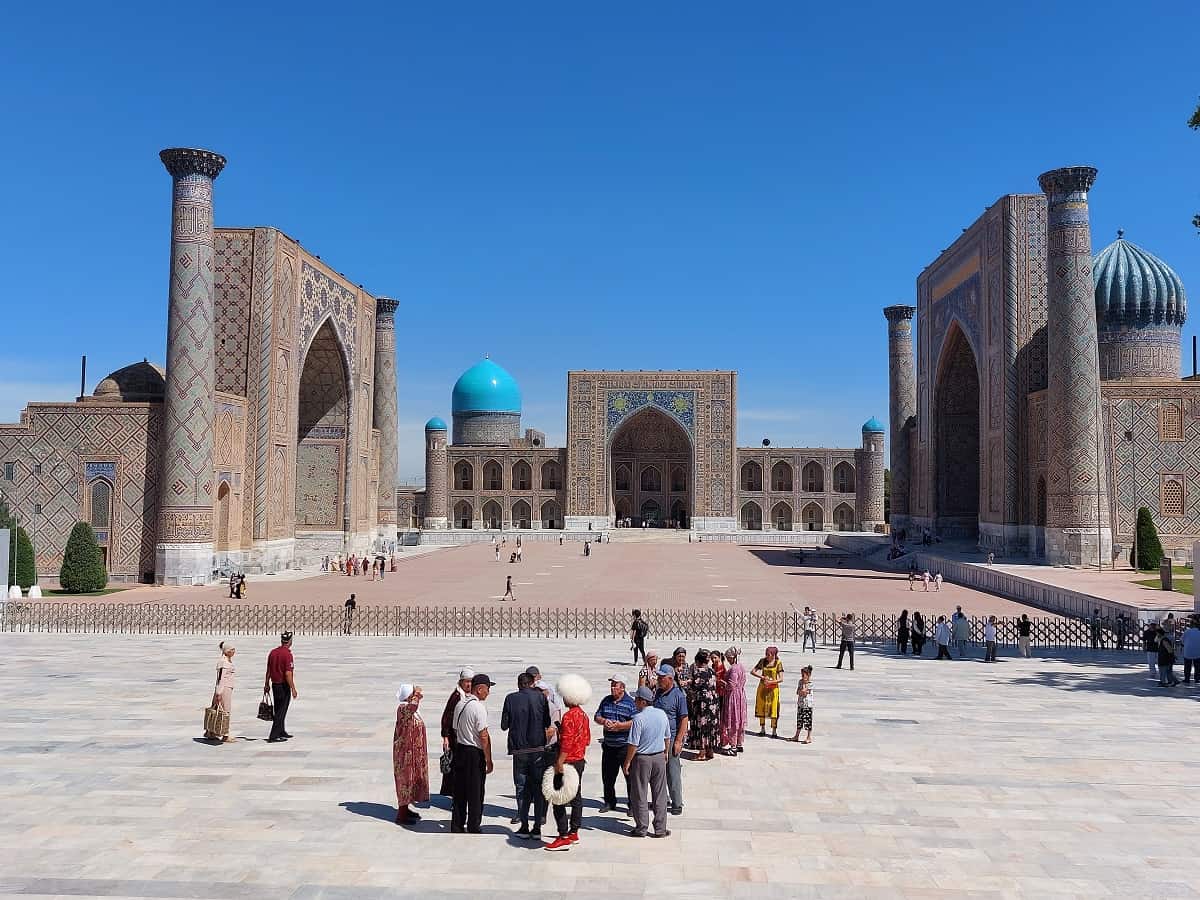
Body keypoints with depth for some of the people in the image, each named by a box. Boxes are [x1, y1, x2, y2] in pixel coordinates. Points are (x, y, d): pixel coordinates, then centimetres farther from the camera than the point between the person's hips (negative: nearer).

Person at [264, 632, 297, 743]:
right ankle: (273, 736, -3)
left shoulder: (272, 652, 4)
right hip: (284, 686, -8)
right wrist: (293, 689, -18)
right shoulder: (287, 654, -18)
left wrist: (266, 684, 22)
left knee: (278, 710, 18)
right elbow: (288, 674, -22)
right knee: (281, 712, -1)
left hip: (274, 685, 8)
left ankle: (281, 733, 30)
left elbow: (268, 670, 12)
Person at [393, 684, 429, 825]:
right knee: (405, 779, -3)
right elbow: (412, 706, -45)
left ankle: (405, 809, 30)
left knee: (411, 779, 17)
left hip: (414, 752, 10)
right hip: (405, 751, -10)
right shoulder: (403, 708, -21)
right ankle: (401, 815, 4)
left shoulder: (412, 708, 9)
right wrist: (417, 694, -29)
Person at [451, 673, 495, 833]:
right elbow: (483, 736, -17)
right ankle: (473, 828, 10)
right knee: (475, 793, 3)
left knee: (459, 791, 14)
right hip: (475, 754, -8)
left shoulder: (459, 704, 8)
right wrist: (488, 760, -11)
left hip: (460, 750, 8)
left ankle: (457, 826, 20)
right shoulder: (478, 707, -17)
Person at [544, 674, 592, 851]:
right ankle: (574, 833, 24)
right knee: (576, 797, 16)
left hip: (568, 762, -10)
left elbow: (566, 743, -24)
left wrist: (559, 763, -22)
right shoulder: (583, 715, 9)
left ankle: (564, 838, -5)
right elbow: (587, 739, 16)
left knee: (559, 800, -5)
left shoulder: (569, 716, -19)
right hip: (580, 760, 10)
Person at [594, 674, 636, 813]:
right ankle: (609, 802, 30)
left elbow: (635, 722, -15)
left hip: (625, 746, -6)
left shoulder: (630, 702, -7)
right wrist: (603, 721, -11)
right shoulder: (606, 701, 10)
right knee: (607, 776, 14)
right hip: (608, 745, 6)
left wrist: (619, 725, -23)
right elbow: (597, 717, 11)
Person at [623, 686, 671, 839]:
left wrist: (627, 763, -9)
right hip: (659, 757, 5)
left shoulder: (639, 719, -20)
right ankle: (660, 829, 16)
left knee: (639, 795, 8)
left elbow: (633, 744, -19)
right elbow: (667, 738, 11)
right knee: (660, 794, 11)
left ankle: (641, 828, 14)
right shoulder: (662, 714, 0)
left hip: (642, 759, -5)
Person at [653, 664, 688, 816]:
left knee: (673, 771, -2)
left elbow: (684, 719, -12)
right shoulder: (658, 693, 9)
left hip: (671, 739, -7)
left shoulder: (678, 695, -11)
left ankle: (677, 804, 8)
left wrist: (678, 741, -16)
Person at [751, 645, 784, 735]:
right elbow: (752, 671, 2)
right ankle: (762, 730, 19)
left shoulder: (778, 662, -8)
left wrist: (770, 682, -22)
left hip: (773, 688, -3)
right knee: (761, 708, 7)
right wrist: (762, 677, -11)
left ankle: (774, 731, 7)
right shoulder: (763, 661, 0)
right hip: (762, 687, 3)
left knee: (773, 709, -1)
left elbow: (781, 679, -11)